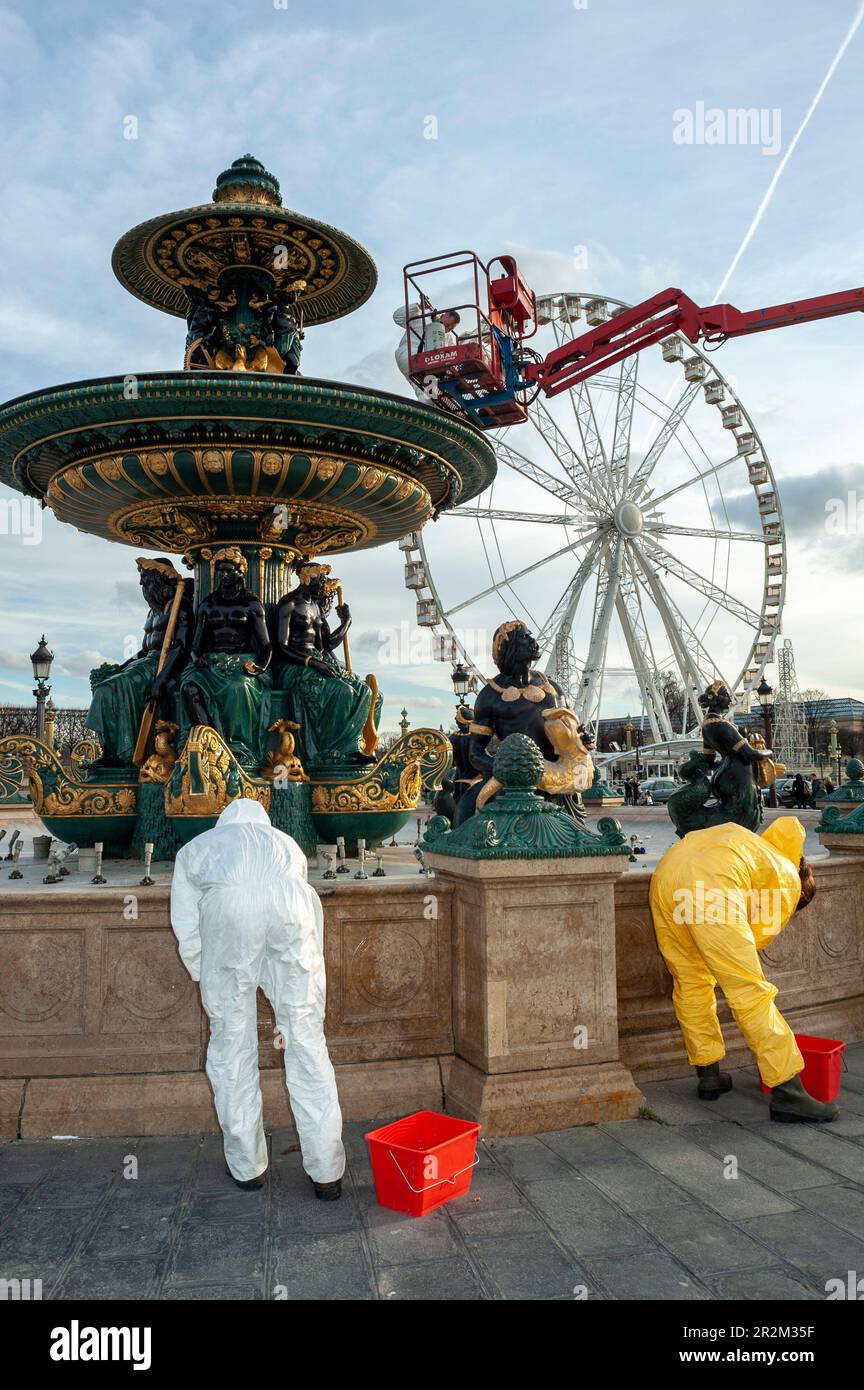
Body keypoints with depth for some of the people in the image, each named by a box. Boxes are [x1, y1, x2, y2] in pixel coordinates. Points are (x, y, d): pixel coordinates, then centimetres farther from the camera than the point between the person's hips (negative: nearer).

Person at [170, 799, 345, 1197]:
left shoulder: (195, 848, 36)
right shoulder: (286, 843, 39)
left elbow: (188, 933, 30)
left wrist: (210, 985, 40)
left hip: (227, 910, -1)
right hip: (290, 906, 2)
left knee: (231, 1047, 15)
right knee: (307, 1043, 11)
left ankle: (247, 1167, 27)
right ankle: (326, 1172, 16)